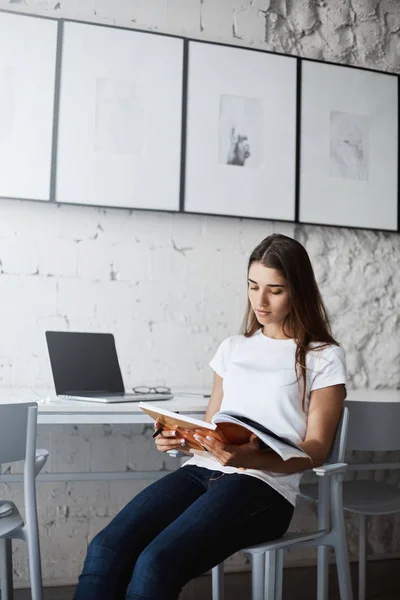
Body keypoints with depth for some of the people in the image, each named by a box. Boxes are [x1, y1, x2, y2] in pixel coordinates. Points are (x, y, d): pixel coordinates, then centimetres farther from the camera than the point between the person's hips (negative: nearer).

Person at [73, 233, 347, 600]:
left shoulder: (324, 357, 5)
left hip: (264, 484, -5)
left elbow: (315, 451, 0)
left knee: (156, 563, -30)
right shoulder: (233, 348, 20)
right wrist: (180, 437, -2)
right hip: (201, 470, 5)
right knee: (106, 548, -23)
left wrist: (253, 459, -19)